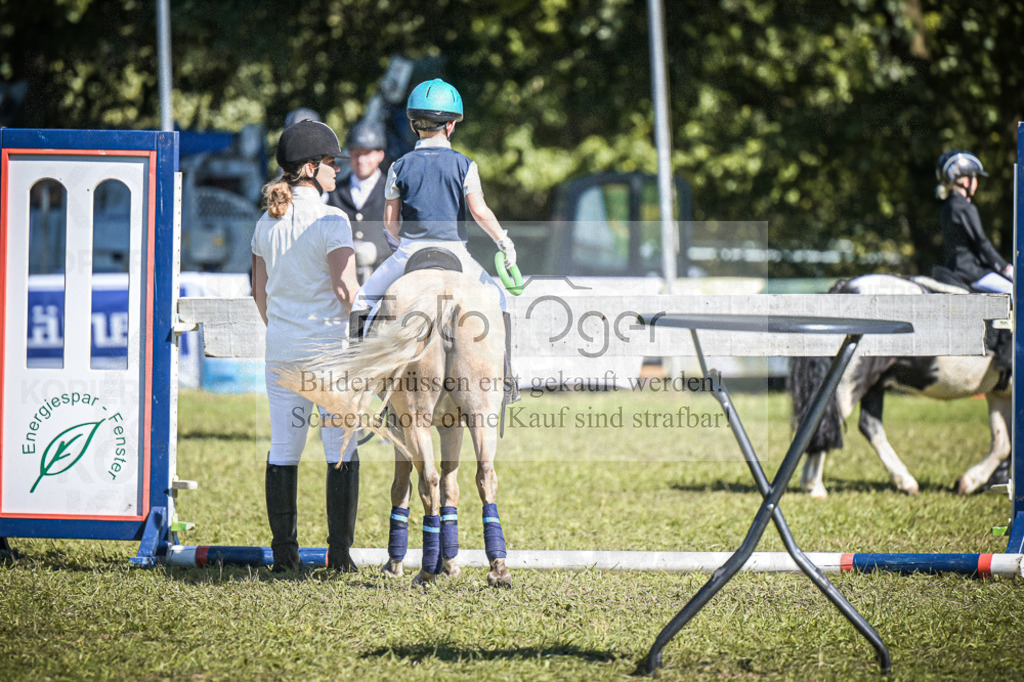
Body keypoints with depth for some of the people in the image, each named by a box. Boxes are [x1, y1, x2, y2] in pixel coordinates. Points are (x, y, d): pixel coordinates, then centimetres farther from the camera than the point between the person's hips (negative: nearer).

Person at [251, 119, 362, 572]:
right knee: (342, 449, 2)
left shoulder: (267, 222, 7)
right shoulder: (330, 220, -13)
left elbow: (259, 288, 14)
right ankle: (339, 552, 0)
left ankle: (284, 552, 9)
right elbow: (346, 289, -17)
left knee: (283, 449, 8)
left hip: (282, 346, 6)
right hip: (330, 343, -6)